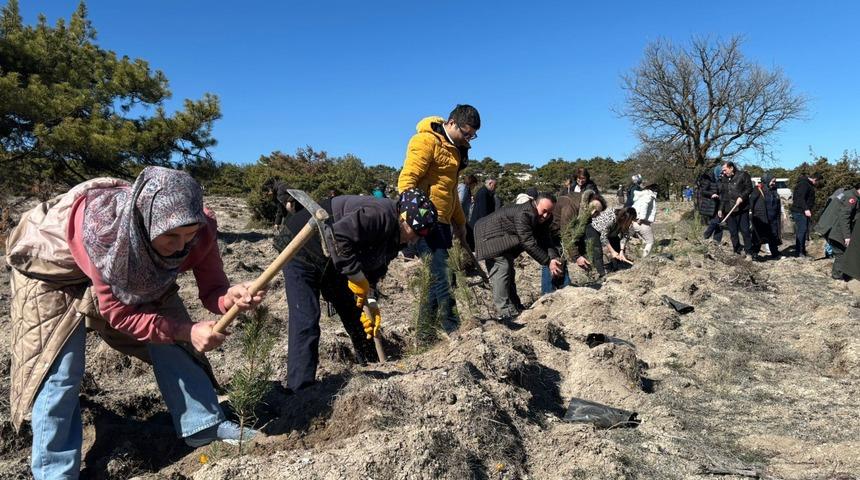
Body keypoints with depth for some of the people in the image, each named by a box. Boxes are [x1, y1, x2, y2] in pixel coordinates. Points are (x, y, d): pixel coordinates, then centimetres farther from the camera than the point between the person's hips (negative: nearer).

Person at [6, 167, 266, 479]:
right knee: (58, 370, -9)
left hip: (132, 272, 5)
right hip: (55, 269, -4)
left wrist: (231, 297, -48)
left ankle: (203, 424, 11)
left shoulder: (199, 230, -31)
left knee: (172, 342, -3)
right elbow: (117, 312, -32)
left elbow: (212, 290, -23)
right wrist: (186, 330, -39)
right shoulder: (101, 227, -43)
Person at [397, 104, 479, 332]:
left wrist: (459, 223, 28)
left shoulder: (454, 149, 20)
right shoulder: (426, 141, -9)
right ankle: (452, 326, -5)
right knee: (439, 273, -10)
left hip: (442, 221, 9)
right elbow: (407, 181, -17)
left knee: (438, 274, 9)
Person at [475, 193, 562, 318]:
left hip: (505, 239, 10)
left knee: (509, 270, 14)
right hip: (490, 235, -10)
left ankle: (515, 306, 24)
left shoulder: (545, 218, -6)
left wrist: (554, 257, -31)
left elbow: (546, 240, -13)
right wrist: (548, 262, -33)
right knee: (502, 268, -20)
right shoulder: (523, 214, -35)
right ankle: (505, 310, -20)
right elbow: (529, 243, -35)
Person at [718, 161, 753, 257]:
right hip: (729, 210, 5)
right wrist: (721, 209, 14)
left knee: (745, 230, -4)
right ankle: (737, 251, 17)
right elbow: (722, 195, 17)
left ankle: (749, 252, 4)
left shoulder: (743, 175, -2)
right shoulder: (724, 179, 14)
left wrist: (742, 197, -19)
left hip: (742, 209, -5)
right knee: (733, 232, 7)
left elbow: (749, 188, -5)